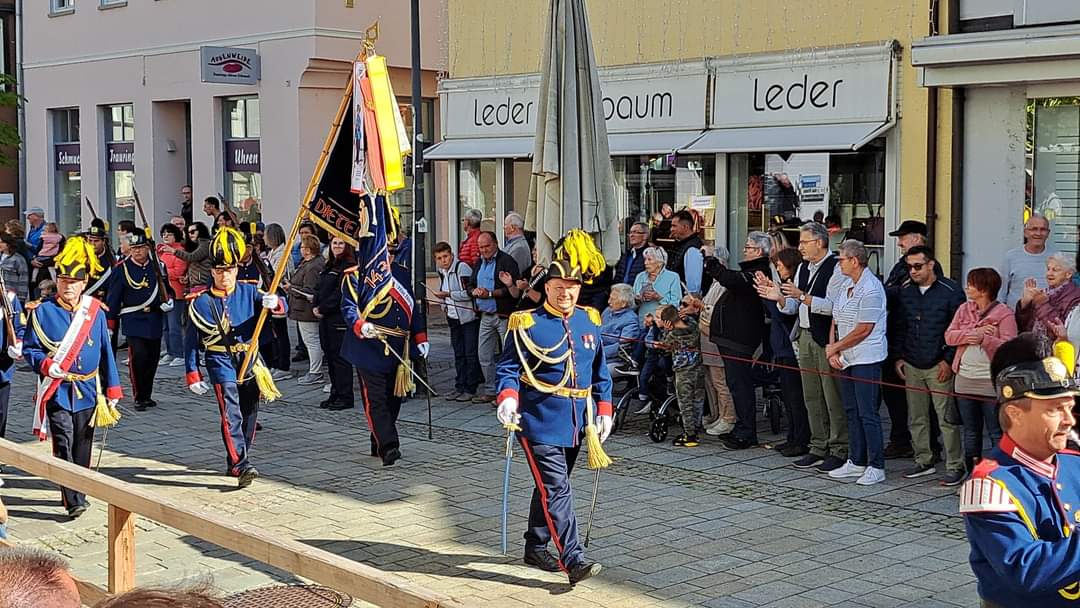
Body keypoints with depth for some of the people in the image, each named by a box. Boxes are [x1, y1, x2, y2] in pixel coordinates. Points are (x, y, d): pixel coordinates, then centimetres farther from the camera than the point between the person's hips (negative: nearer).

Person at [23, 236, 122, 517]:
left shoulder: (95, 312, 4)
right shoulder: (42, 311, -3)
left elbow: (105, 352, 9)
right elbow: (29, 348, 1)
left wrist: (112, 389, 10)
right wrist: (46, 364, -19)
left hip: (87, 389, 3)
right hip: (57, 391, -3)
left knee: (82, 445, 11)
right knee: (64, 444, -12)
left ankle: (76, 492, 27)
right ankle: (74, 501, -14)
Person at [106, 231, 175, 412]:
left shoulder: (158, 266, 7)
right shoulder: (122, 269, -3)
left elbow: (168, 288, 20)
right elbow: (113, 298, -1)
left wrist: (169, 300, -2)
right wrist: (110, 322, -2)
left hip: (155, 321, 4)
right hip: (134, 322, -4)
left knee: (152, 359, 8)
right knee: (138, 356, -15)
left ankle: (147, 395, 23)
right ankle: (139, 398, -4)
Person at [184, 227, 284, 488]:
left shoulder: (248, 292, 2)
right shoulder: (200, 302, -4)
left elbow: (281, 306, -6)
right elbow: (191, 341, 0)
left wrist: (274, 302, -31)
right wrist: (193, 376, -2)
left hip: (250, 361, 4)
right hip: (221, 364, -4)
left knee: (249, 415, 11)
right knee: (231, 416, -17)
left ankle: (235, 462, 26)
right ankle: (241, 466, -24)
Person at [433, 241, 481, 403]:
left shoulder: (462, 267, -15)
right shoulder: (442, 271, 11)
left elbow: (469, 293, -21)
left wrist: (447, 294, -23)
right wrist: (444, 305, 12)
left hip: (469, 317, -8)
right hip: (454, 318, 8)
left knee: (470, 354, -4)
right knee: (458, 354, 11)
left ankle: (470, 389, 0)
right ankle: (459, 387, 16)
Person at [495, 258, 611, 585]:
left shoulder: (590, 321, 9)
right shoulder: (527, 324, -7)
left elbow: (600, 371, 16)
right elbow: (508, 367, -9)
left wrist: (604, 409, 9)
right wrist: (508, 397, -27)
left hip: (575, 423, 6)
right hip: (540, 422, -6)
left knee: (551, 487, 17)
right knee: (557, 490, -11)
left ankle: (536, 547, 32)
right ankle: (574, 560, -13)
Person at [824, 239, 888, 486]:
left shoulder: (871, 289, -16)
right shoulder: (845, 285, 12)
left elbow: (864, 329, -18)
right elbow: (836, 320, 13)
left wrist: (835, 347, -9)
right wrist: (832, 351, 0)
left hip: (866, 358, -9)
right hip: (845, 358, 9)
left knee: (867, 413, -6)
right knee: (851, 411, 13)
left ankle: (876, 467, 1)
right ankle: (856, 462, 22)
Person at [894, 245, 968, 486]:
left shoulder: (950, 291, -5)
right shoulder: (905, 293, 12)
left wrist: (949, 361, -10)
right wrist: (898, 357, 11)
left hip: (939, 366, -6)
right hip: (911, 366, 6)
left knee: (947, 419, -5)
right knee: (916, 418, 9)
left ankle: (955, 466, 1)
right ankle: (924, 461, 20)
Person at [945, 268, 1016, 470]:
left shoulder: (1004, 313, -7)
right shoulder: (964, 309, 9)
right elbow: (949, 336, 1)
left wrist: (984, 338, -25)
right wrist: (972, 333, -13)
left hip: (991, 382, -6)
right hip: (965, 379, 6)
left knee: (997, 434, -1)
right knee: (970, 432, 15)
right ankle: (973, 474, 25)